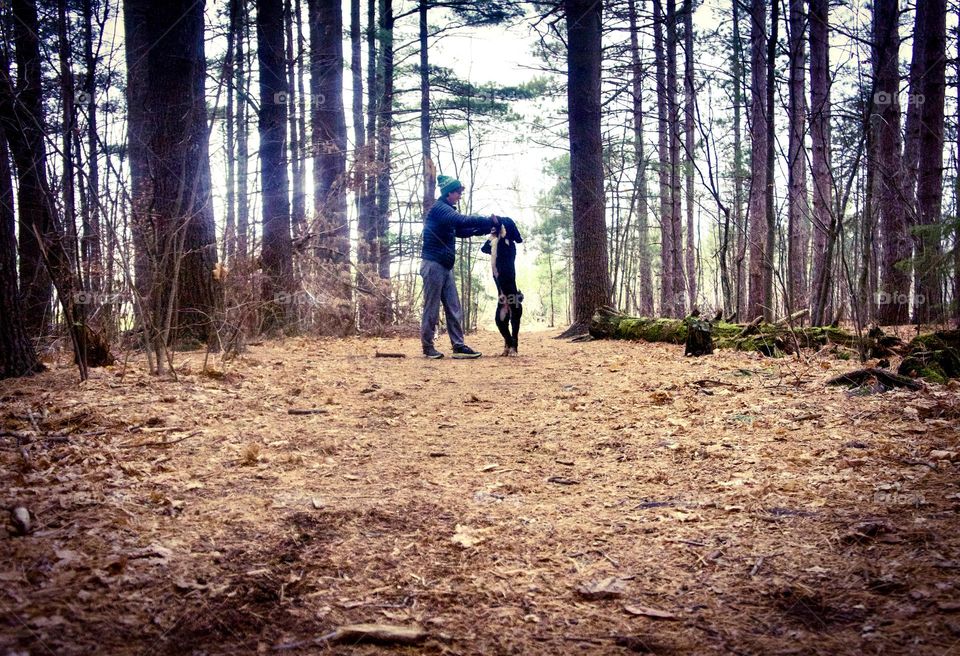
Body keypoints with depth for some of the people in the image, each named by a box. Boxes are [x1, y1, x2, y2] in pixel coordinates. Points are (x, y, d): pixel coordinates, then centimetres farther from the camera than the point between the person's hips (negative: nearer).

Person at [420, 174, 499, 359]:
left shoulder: (446, 211, 18)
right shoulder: (439, 208, -12)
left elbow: (462, 231, 22)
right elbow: (463, 220, -24)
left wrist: (486, 228, 11)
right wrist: (490, 221, -18)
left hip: (445, 267, 9)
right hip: (433, 265, -9)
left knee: (454, 309, 4)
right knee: (431, 309, -4)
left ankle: (458, 346, 4)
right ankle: (427, 347, 4)